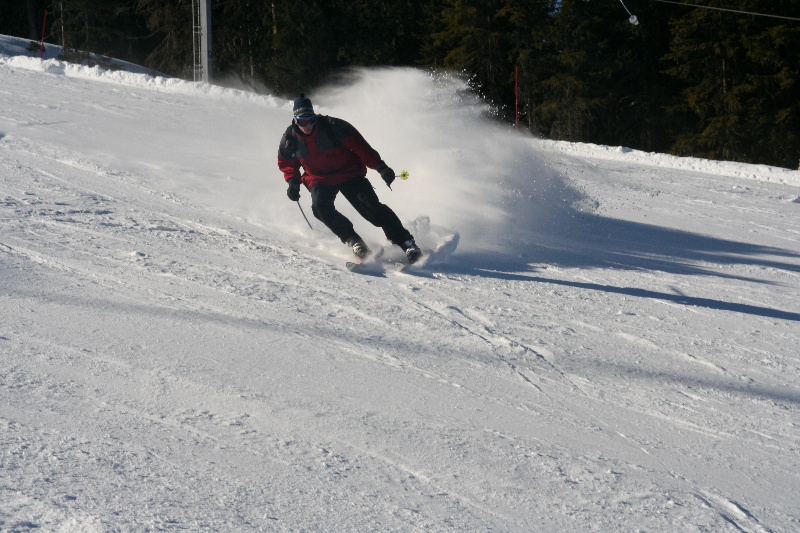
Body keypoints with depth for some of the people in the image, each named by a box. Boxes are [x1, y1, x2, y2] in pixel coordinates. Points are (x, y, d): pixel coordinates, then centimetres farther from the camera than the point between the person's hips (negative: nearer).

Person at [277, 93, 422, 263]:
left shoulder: (331, 126, -19)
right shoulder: (290, 139, -8)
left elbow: (359, 145, -18)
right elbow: (286, 163, 12)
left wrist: (380, 166, -26)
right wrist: (293, 181, -7)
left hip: (349, 173, -3)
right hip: (320, 180, 3)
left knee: (371, 207, -17)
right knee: (321, 207, -28)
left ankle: (405, 242, -11)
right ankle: (353, 240, -20)